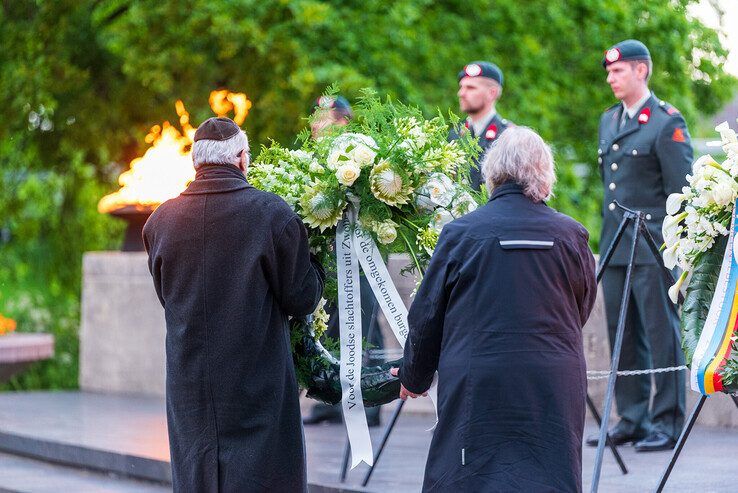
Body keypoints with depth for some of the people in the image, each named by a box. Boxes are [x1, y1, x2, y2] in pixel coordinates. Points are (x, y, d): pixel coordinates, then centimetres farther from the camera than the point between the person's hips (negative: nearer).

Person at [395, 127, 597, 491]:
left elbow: (427, 316, 3)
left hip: (477, 389, -1)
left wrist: (414, 376, 20)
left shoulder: (461, 233, -4)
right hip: (554, 389, 1)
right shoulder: (570, 235, 1)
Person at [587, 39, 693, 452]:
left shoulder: (667, 123, -8)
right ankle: (632, 419, 17)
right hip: (615, 246, 8)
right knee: (623, 335, 10)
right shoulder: (608, 121, 16)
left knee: (662, 334, -4)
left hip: (654, 247, -8)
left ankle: (668, 423, 0)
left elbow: (682, 190, -10)